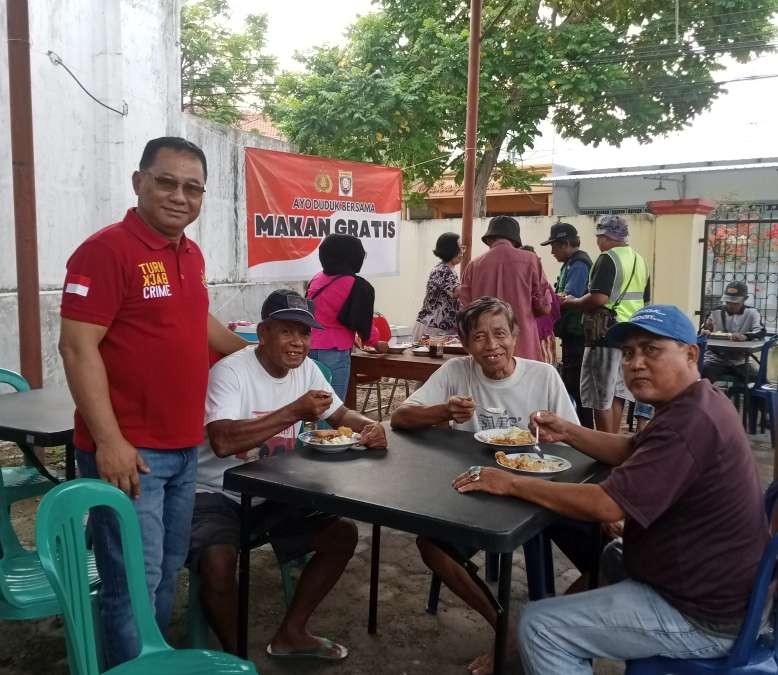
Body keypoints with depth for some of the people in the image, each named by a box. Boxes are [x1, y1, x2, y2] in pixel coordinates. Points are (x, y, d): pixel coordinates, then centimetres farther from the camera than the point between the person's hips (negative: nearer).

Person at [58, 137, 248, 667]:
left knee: (168, 572, 20)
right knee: (134, 580, 0)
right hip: (129, 451, -8)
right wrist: (109, 441, -23)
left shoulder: (191, 254, 11)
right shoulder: (106, 250, -14)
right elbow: (78, 348, -18)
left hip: (184, 446, 8)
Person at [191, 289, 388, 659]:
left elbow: (340, 414, 11)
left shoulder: (306, 368, 0)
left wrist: (369, 426, -13)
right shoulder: (230, 371, -22)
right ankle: (234, 654, 0)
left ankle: (290, 633, 16)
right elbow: (222, 441, -36)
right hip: (216, 496, -7)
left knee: (343, 534, -1)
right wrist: (294, 412, -35)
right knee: (219, 562, -32)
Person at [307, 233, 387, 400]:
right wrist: (376, 343, 18)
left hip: (308, 348, 6)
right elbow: (363, 323, -3)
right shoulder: (359, 286, -9)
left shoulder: (317, 279, 7)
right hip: (333, 353, -6)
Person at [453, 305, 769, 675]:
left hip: (701, 614, -10)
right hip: (710, 586, 11)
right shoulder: (693, 405, 5)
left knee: (538, 626, -10)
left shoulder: (689, 423, -28)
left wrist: (512, 483, -23)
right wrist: (568, 432, 0)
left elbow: (605, 505, -32)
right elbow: (632, 451, 15)